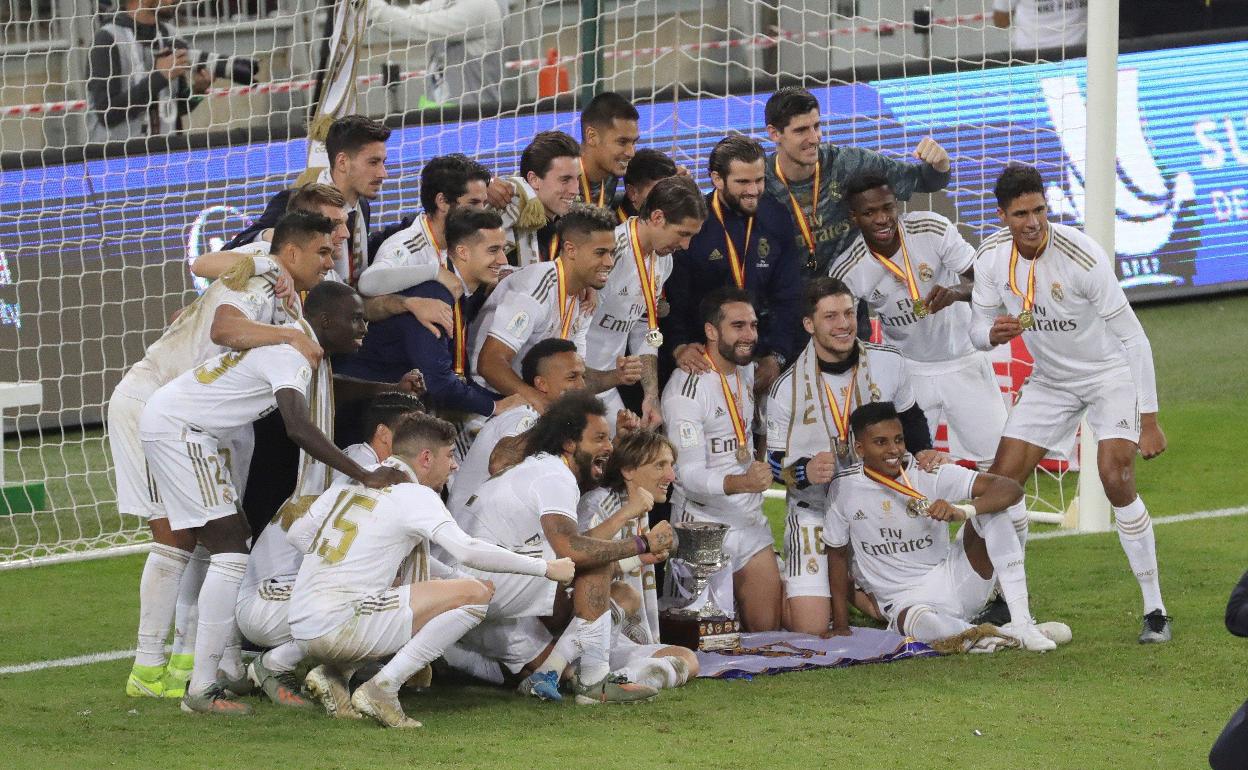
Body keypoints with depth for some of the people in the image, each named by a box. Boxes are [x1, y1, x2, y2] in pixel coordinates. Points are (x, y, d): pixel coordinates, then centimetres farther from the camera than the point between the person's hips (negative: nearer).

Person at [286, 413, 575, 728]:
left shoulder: (347, 485, 17)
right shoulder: (414, 496, -5)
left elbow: (298, 534, 24)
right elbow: (466, 550, -17)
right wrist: (545, 568, -10)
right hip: (340, 627, -8)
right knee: (476, 594, -10)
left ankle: (334, 675, 14)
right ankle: (382, 688, -12)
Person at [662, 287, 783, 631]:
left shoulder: (746, 370, 8)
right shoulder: (687, 388, -17)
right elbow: (689, 474, -24)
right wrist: (739, 482, -41)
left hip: (751, 522, 7)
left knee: (768, 628, 3)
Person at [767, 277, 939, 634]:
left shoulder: (889, 363, -6)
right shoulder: (788, 389, -13)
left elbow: (910, 418, 13)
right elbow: (776, 464, -5)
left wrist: (923, 451, -6)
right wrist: (805, 472, -27)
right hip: (814, 514, -3)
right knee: (811, 629, -12)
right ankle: (783, 587, 23)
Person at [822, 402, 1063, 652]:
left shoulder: (931, 475, -9)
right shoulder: (845, 487, -4)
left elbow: (1012, 489, -18)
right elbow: (838, 554, 10)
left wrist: (962, 512, -37)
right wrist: (841, 627, 6)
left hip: (953, 581, 2)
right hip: (906, 601, -2)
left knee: (989, 510, -22)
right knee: (924, 624, -40)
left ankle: (1022, 624, -27)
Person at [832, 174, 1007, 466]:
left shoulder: (933, 229, -20)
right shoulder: (846, 274, -18)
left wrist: (956, 292, -39)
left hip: (964, 362, 0)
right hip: (908, 370, 0)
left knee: (1000, 463, 3)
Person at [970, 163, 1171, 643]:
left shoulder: (1081, 257, -29)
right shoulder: (992, 257, -13)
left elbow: (1133, 338, -24)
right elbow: (978, 328, -1)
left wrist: (1149, 420, -24)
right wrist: (993, 333, -28)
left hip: (1111, 374, -5)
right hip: (1050, 380, 5)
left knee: (1117, 481, -22)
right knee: (1001, 482, -2)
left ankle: (1155, 610, -12)